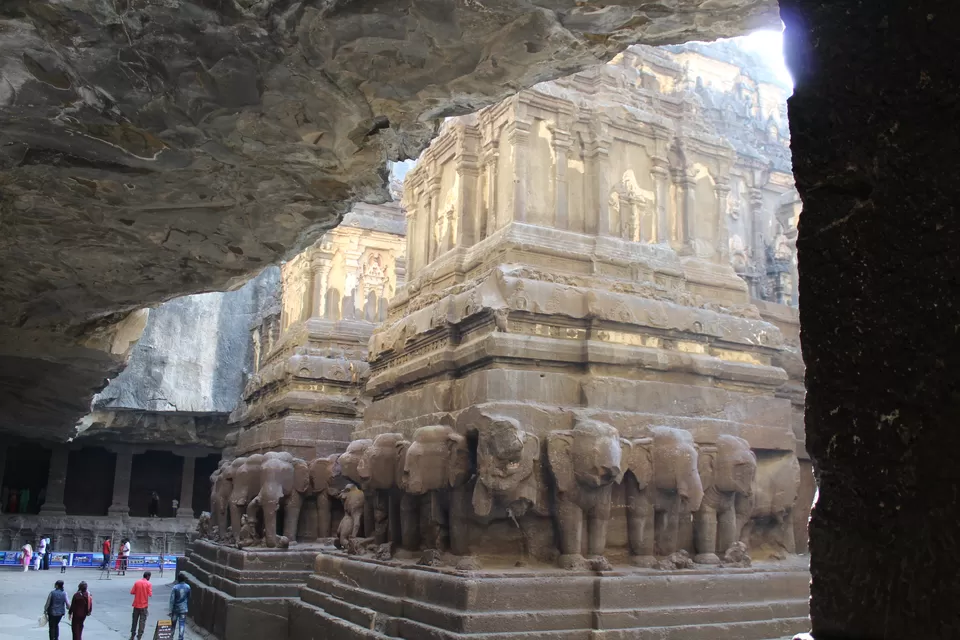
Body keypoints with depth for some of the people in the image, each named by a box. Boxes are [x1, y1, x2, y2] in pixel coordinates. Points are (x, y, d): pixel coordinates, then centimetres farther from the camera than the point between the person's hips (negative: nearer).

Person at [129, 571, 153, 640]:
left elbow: (132, 592, -1)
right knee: (142, 621, 2)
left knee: (134, 620, 15)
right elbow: (150, 594, -13)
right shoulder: (148, 584, -10)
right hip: (144, 605, -3)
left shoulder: (137, 582, 0)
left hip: (136, 604, 4)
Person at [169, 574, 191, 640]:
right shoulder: (188, 587, -3)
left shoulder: (175, 587, -12)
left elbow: (172, 599, -13)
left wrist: (170, 610, -10)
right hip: (183, 609, 1)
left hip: (175, 608, -1)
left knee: (173, 623, 16)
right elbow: (189, 598, 9)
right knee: (182, 624, 2)